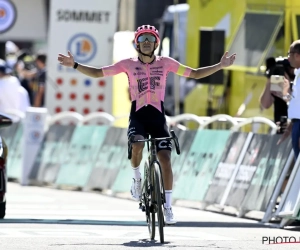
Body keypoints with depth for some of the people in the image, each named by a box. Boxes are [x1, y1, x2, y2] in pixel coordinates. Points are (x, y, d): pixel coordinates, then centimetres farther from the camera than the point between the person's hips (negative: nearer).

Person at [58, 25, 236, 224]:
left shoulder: (165, 63, 3)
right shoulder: (129, 64, 1)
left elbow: (195, 73, 8)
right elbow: (97, 73, 4)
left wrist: (220, 66, -1)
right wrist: (75, 65, -6)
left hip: (158, 116, 1)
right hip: (138, 116, -1)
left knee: (165, 160, -10)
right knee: (137, 145, -32)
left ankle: (168, 206, 2)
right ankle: (137, 178, -2)